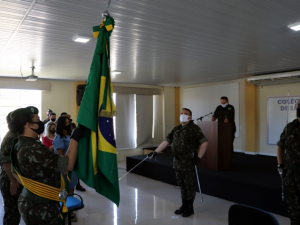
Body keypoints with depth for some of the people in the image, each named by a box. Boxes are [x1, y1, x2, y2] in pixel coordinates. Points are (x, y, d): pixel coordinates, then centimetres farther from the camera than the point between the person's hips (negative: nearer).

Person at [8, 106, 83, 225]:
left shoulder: (19, 146, 4)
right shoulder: (33, 150, -28)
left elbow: (15, 172, 19)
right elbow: (68, 165, -30)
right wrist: (75, 138, -24)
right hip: (40, 207, -10)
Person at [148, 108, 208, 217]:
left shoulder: (194, 128, -6)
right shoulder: (176, 129, 14)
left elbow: (204, 142, -11)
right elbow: (166, 141, 9)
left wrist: (198, 157, -14)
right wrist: (156, 151, 1)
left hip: (189, 162, -6)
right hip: (177, 162, 6)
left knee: (189, 185, 4)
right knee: (182, 185, 15)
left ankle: (190, 208, 19)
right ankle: (184, 205, 30)